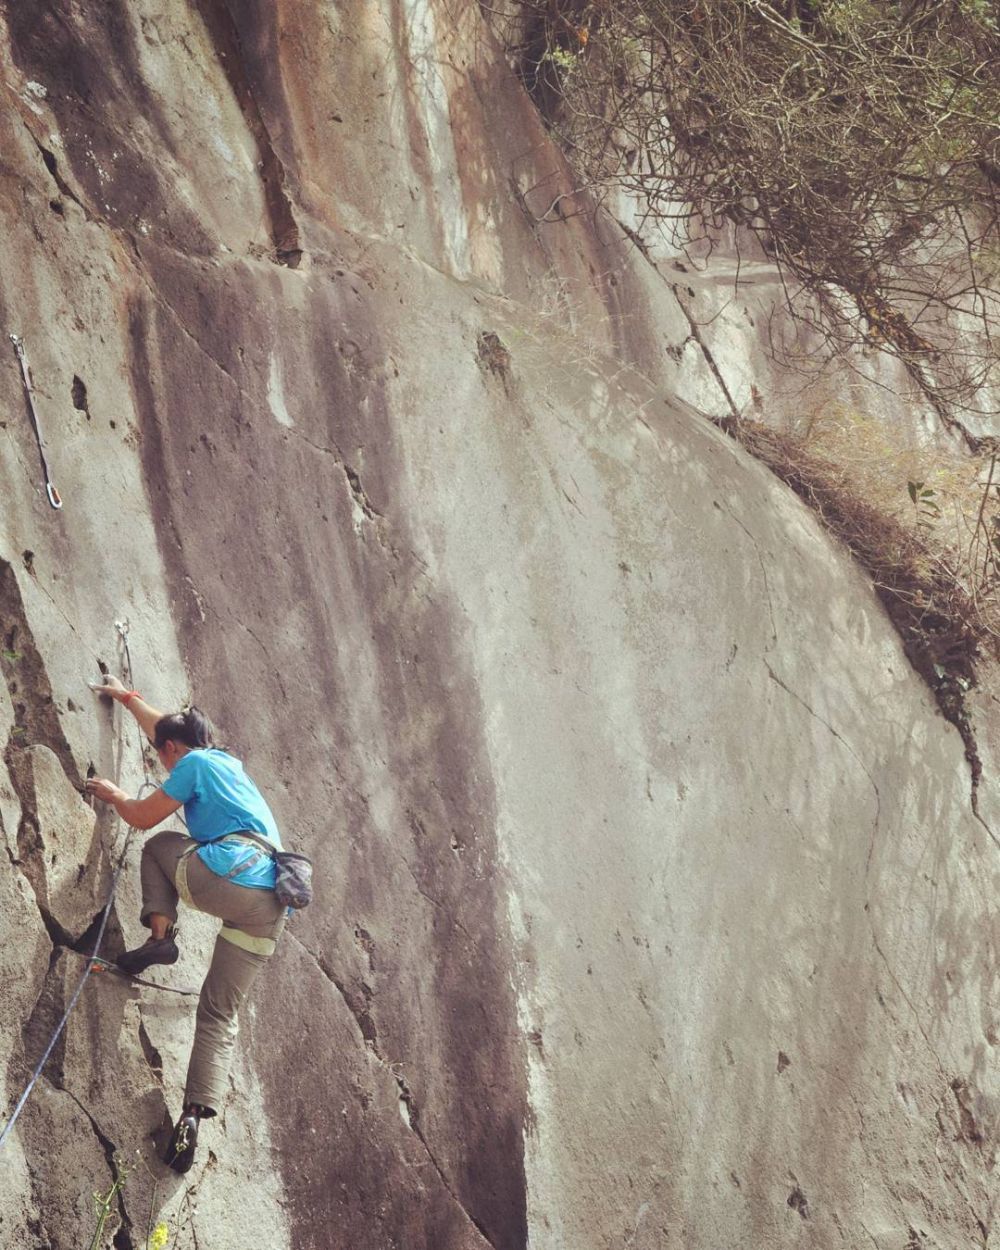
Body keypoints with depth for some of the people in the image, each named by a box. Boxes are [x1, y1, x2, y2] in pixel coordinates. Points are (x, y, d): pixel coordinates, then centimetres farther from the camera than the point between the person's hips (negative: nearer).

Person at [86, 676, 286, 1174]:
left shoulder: (193, 763, 8)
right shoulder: (226, 761, 32)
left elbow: (142, 818, 11)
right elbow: (165, 726, 49)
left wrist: (115, 795, 31)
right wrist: (126, 697, 62)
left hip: (226, 877, -7)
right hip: (268, 906, 7)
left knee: (159, 846, 25)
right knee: (220, 1015, 7)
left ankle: (160, 934, 5)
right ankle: (194, 1118, -10)